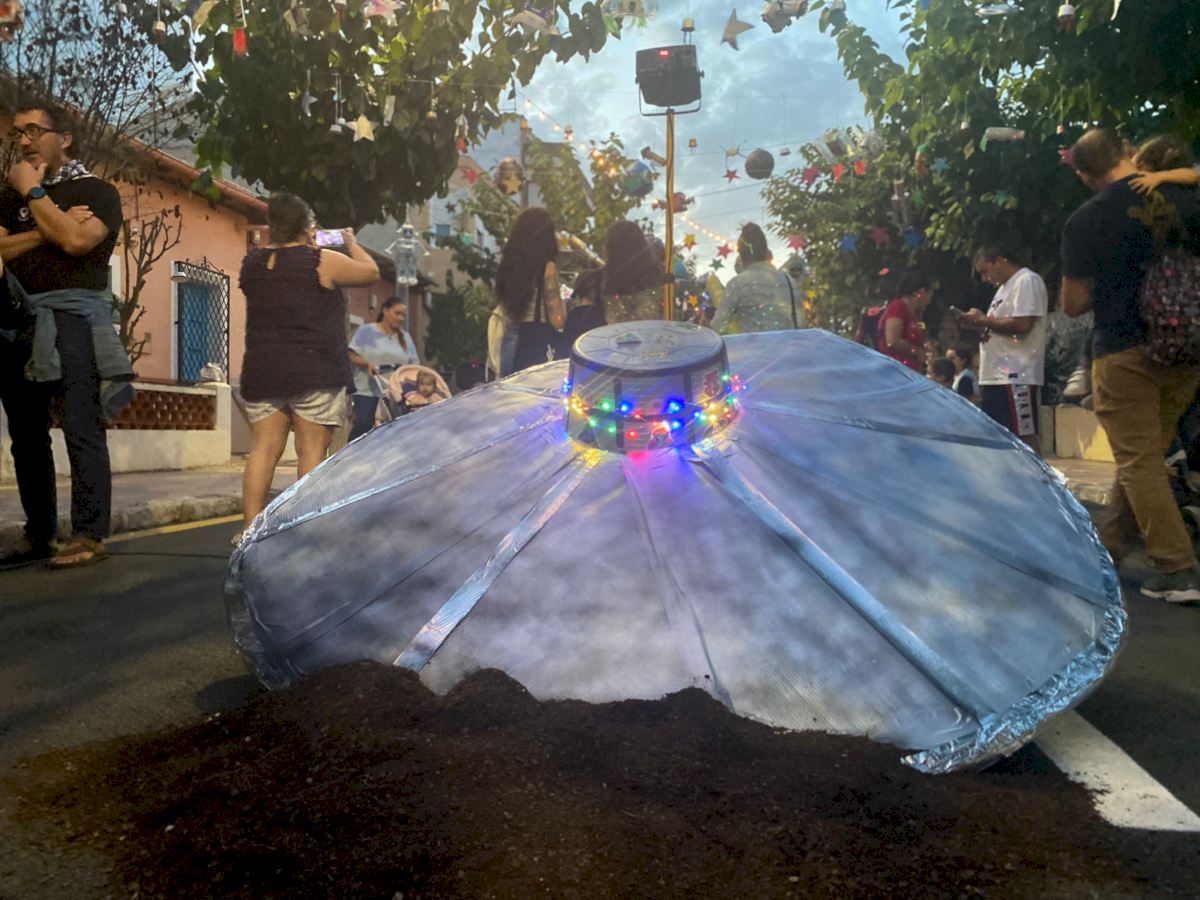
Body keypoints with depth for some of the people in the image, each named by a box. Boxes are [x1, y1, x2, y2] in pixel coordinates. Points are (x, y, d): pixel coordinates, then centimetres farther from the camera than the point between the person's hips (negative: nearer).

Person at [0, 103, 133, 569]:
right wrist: (45, 231, -6)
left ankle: (89, 535, -10)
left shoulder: (96, 191, 5)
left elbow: (75, 240, -14)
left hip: (72, 316, -6)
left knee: (81, 430, -10)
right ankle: (38, 534, 12)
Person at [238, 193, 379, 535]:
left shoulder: (252, 263, 9)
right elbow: (371, 272, 4)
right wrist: (351, 243, 20)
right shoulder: (322, 261, -7)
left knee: (263, 449, 5)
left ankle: (250, 528, 3)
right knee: (311, 452, -2)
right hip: (314, 373, -5)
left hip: (261, 371, 5)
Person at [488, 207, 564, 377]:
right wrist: (562, 306, 7)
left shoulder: (509, 262, 5)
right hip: (539, 344, -6)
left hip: (510, 342, 6)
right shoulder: (546, 267, -12)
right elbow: (557, 320, -12)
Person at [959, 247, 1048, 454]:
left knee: (1024, 435, -8)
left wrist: (984, 320, -10)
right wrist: (977, 325, 9)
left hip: (1016, 376, -10)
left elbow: (1022, 325, -20)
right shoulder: (1005, 287, 22)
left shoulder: (1027, 281, -8)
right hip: (994, 376, 10)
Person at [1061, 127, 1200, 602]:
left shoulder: (1085, 220, -9)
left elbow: (1073, 304, -5)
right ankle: (1107, 548, 26)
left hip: (1123, 352, -5)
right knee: (1144, 455, 15)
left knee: (1138, 461, 0)